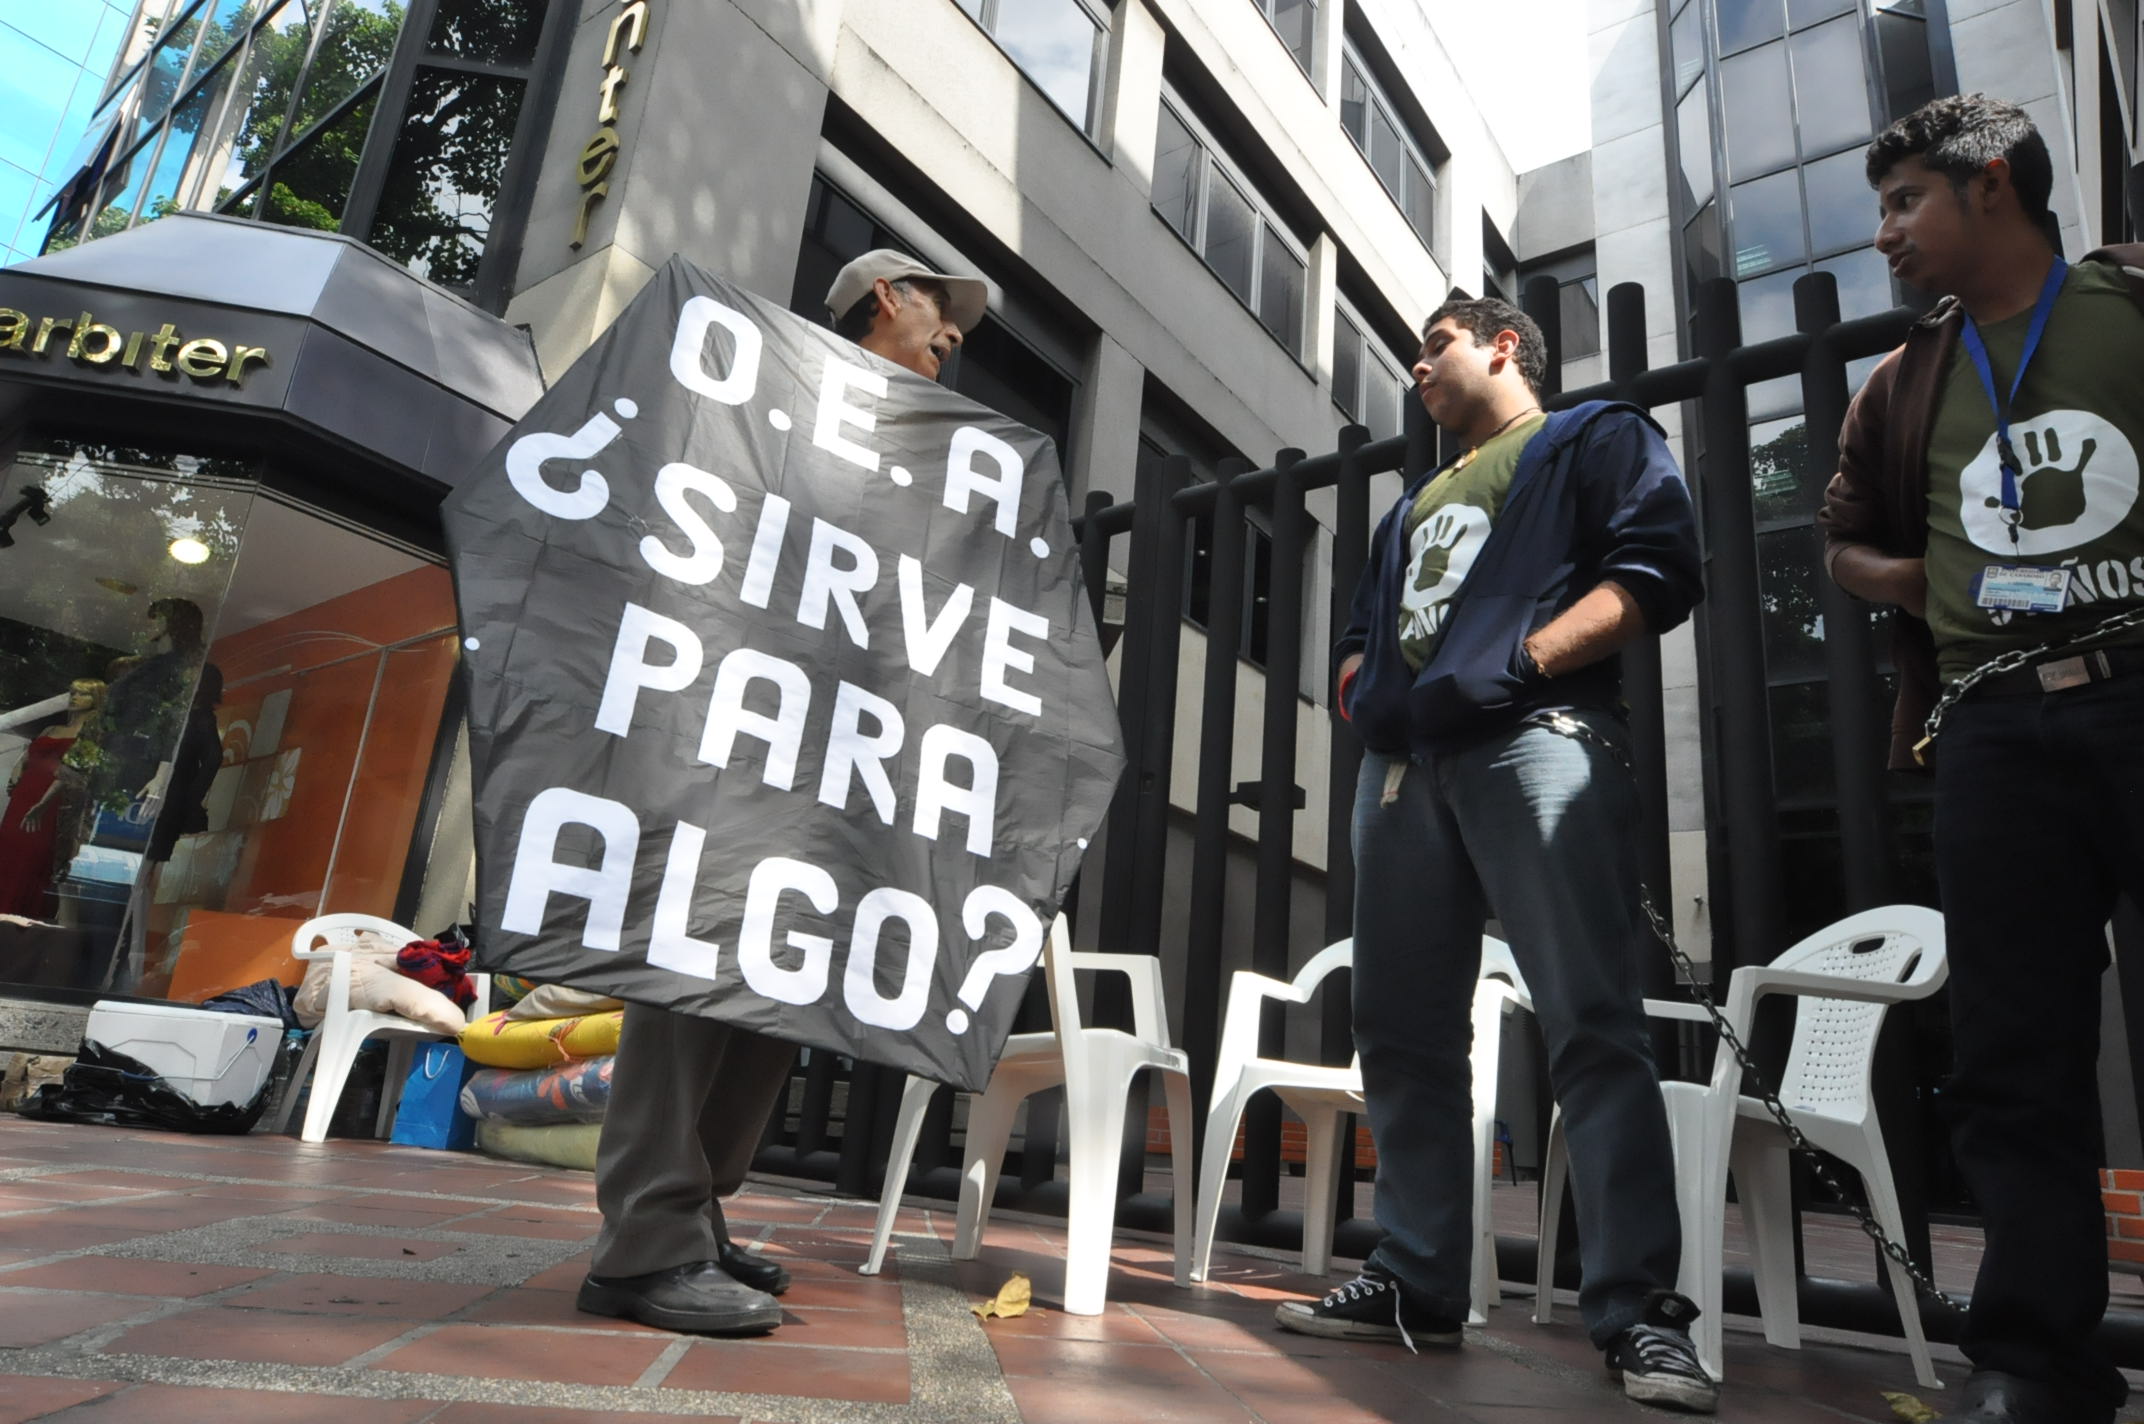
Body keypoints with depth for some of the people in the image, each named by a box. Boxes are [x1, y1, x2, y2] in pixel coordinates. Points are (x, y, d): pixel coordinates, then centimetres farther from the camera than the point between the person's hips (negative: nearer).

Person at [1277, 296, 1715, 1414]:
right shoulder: (1415, 504, 34)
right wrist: (1359, 692, 7)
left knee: (1592, 1026, -12)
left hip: (1535, 736, -7)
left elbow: (1657, 569, -4)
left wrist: (1516, 661, -14)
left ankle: (1637, 1310, -6)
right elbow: (1361, 634, 30)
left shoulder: (1597, 437, 14)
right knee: (1401, 1034, 4)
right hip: (1401, 763, 7)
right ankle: (1415, 1284, 12)